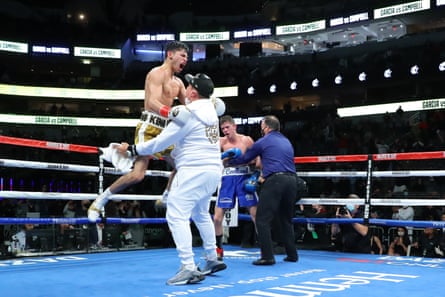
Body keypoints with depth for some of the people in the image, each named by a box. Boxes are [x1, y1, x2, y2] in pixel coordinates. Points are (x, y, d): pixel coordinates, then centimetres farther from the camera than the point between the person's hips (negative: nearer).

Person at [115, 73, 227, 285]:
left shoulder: (187, 114, -14)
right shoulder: (210, 111, 12)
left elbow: (160, 142, -11)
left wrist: (132, 150, -1)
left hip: (194, 171, -9)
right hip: (213, 169, 9)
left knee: (176, 216, -8)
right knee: (201, 214, 24)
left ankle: (188, 269, -14)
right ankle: (212, 260, 31)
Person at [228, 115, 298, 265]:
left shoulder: (263, 142, 7)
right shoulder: (287, 142, 24)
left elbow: (244, 158, 16)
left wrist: (228, 161, 34)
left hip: (274, 180, -7)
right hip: (291, 180, 7)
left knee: (263, 219, -4)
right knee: (286, 219, 17)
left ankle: (267, 256, -9)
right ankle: (292, 254, 18)